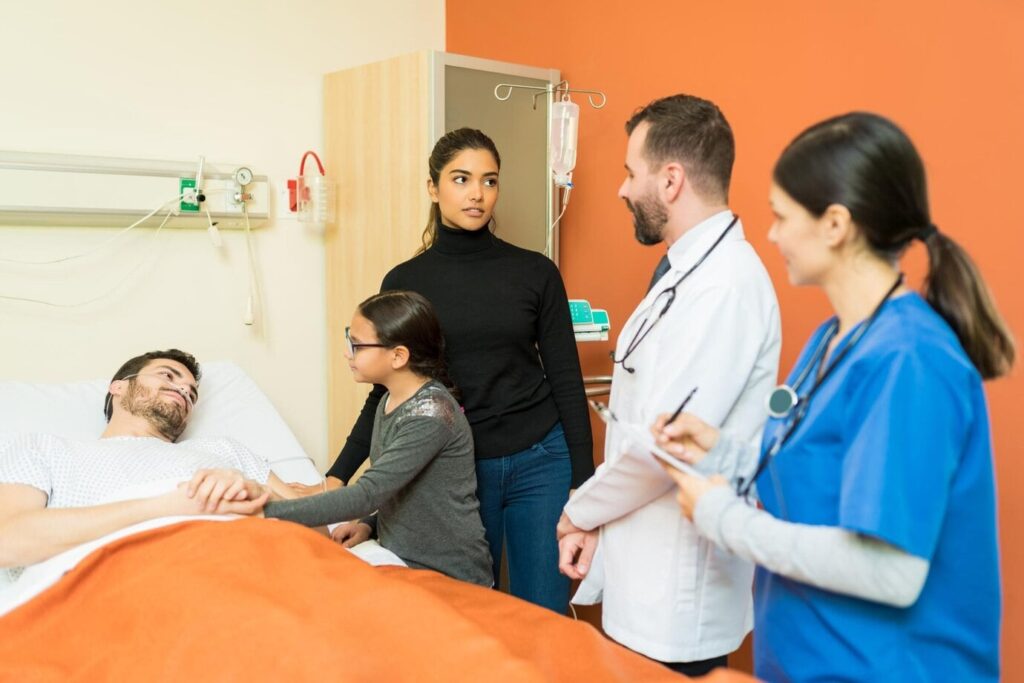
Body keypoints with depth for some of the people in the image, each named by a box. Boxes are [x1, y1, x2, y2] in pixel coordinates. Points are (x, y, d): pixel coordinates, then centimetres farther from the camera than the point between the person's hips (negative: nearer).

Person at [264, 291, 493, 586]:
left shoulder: (430, 414, -21)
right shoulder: (389, 401, 5)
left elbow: (368, 494, -27)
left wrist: (267, 512, -28)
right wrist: (369, 524, -4)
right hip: (402, 562, 7)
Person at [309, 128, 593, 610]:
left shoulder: (535, 273, -1)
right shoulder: (405, 282, 0)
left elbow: (566, 381, 1)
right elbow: (387, 390, 6)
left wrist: (585, 482, -1)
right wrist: (338, 475, -1)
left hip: (539, 463, 0)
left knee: (544, 619, 6)